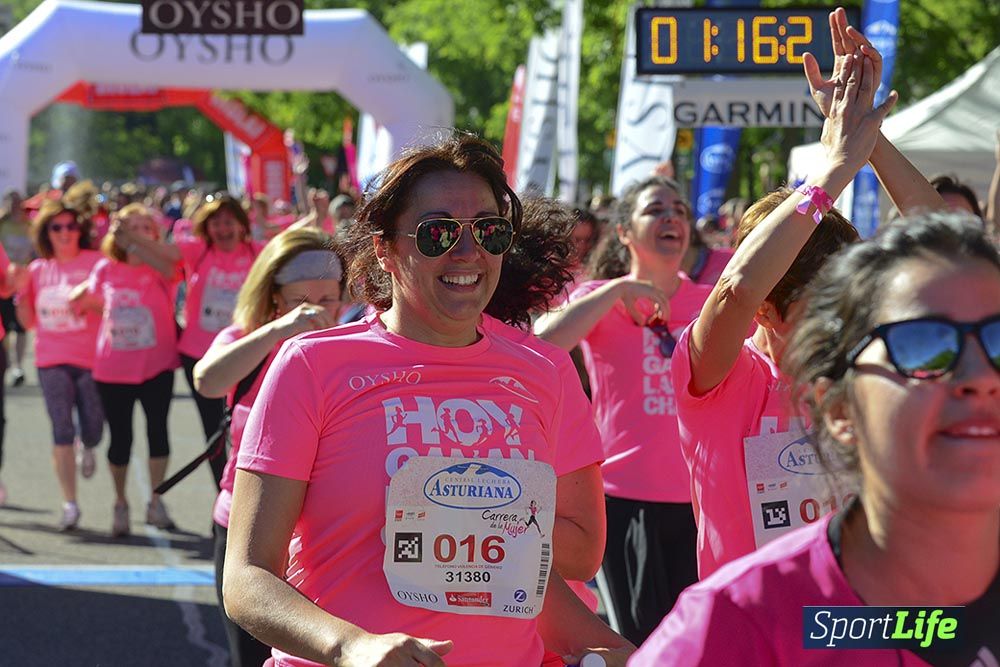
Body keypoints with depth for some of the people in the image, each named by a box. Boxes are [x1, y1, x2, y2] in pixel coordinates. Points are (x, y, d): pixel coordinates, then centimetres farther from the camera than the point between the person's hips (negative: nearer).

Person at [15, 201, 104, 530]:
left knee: (92, 430, -1)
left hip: (91, 358, -2)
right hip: (51, 361, 2)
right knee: (61, 431, -6)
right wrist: (22, 290, -2)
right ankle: (70, 504, -3)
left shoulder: (96, 262, -1)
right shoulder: (38, 270, 10)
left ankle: (86, 447, 38)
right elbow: (28, 321, 14)